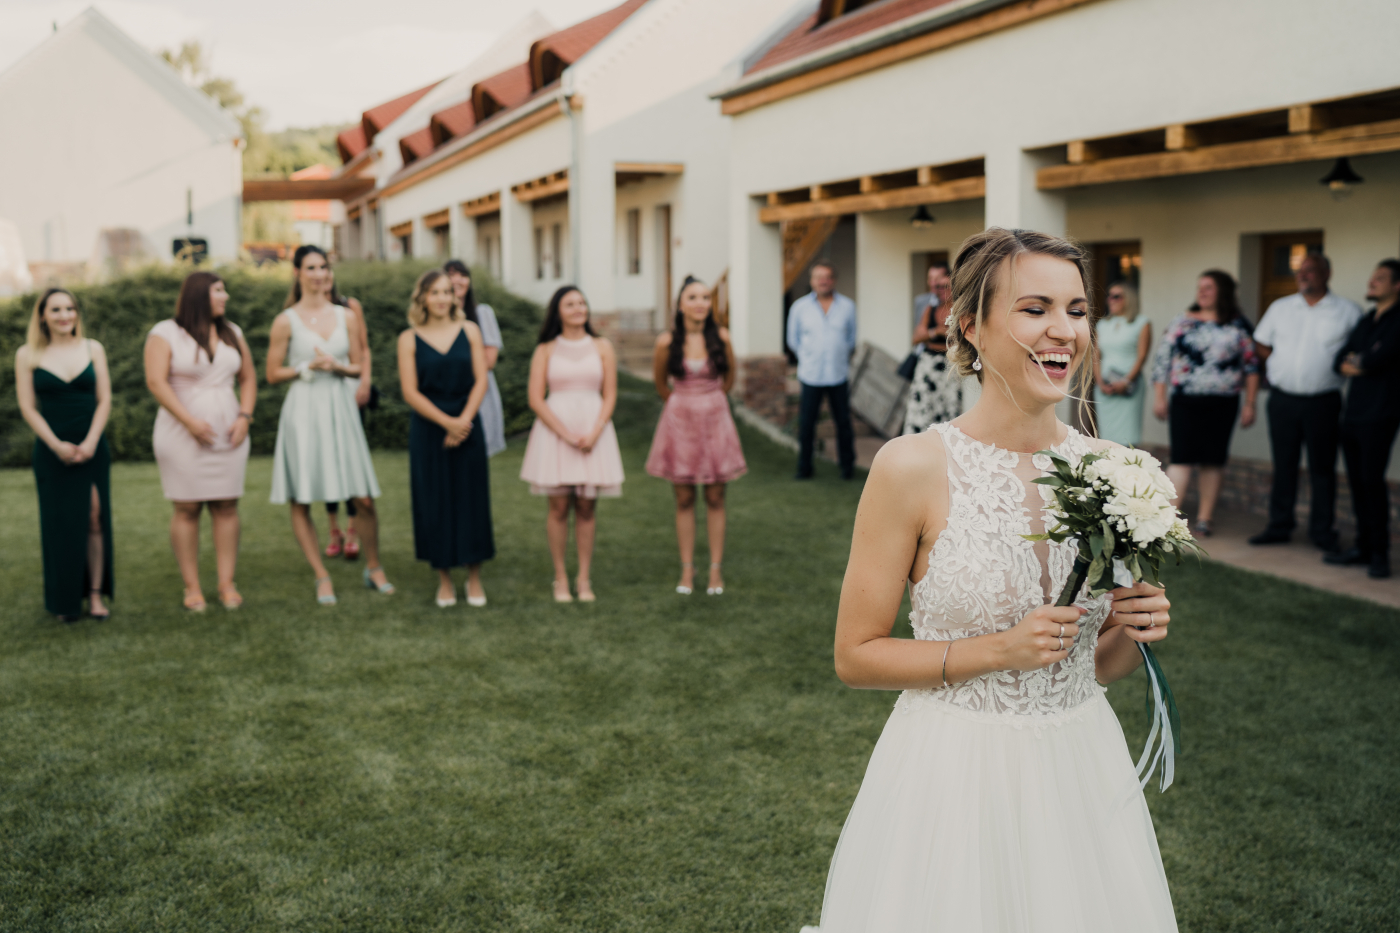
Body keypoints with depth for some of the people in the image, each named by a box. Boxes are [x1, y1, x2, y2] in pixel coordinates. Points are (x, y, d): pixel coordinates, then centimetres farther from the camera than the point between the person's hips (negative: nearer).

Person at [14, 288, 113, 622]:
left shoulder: (93, 349, 6)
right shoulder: (27, 355, 2)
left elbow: (104, 399, 3)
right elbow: (28, 408, -1)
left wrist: (90, 442, -9)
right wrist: (57, 445, -11)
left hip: (93, 450, 1)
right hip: (51, 452, -1)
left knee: (95, 519, -2)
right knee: (59, 525, 0)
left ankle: (96, 595, 3)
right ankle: (65, 601, 7)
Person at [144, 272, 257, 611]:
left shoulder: (231, 333, 13)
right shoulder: (165, 334, -3)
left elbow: (248, 377, 15)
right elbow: (156, 381, -11)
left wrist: (244, 417, -1)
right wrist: (190, 421, -17)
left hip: (228, 434, 4)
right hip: (182, 434, -4)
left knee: (226, 506, 1)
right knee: (187, 508, -2)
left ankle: (227, 584, 6)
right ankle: (192, 587, 4)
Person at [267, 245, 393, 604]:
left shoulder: (345, 317, 9)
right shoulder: (286, 321, 0)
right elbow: (272, 374, 2)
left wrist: (336, 365, -7)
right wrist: (308, 366, -11)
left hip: (340, 409, 2)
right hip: (303, 412, -2)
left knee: (364, 498, -1)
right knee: (301, 501, 0)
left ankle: (373, 568, 18)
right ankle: (322, 577, 12)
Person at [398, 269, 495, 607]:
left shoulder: (469, 331, 5)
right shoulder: (409, 339, 1)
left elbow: (480, 380, 1)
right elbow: (410, 392, -5)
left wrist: (464, 420, -12)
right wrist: (446, 422, -14)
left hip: (468, 428, 1)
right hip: (428, 432, -1)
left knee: (471, 500, 3)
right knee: (435, 503, 3)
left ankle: (474, 578, 14)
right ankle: (444, 580, 14)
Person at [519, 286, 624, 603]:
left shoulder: (602, 347, 7)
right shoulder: (545, 350, 3)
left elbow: (610, 396, 4)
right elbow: (536, 400, -2)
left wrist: (593, 434, -11)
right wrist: (566, 434, -12)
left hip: (594, 429, 1)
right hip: (554, 429, -1)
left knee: (587, 506, 3)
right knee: (559, 506, -1)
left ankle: (584, 578, 11)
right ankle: (560, 577, 9)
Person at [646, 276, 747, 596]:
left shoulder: (721, 337, -7)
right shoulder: (667, 342, -9)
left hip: (715, 419, 1)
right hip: (680, 421, 0)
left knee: (715, 498, 5)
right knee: (684, 500, 7)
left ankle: (716, 570, 13)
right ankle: (687, 570, 15)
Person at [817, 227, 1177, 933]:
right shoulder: (912, 467, -14)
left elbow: (1099, 665, 10)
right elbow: (855, 655, -9)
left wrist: (1136, 630, -11)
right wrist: (997, 650, -18)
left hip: (1080, 767, 4)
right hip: (953, 773, -4)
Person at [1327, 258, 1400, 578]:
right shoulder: (1365, 322, 18)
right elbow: (1340, 362, 12)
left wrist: (1356, 361, 3)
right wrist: (1360, 365, -7)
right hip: (1353, 411, 7)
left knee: (1372, 480, -9)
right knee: (1357, 481, 7)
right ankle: (1363, 547, 14)